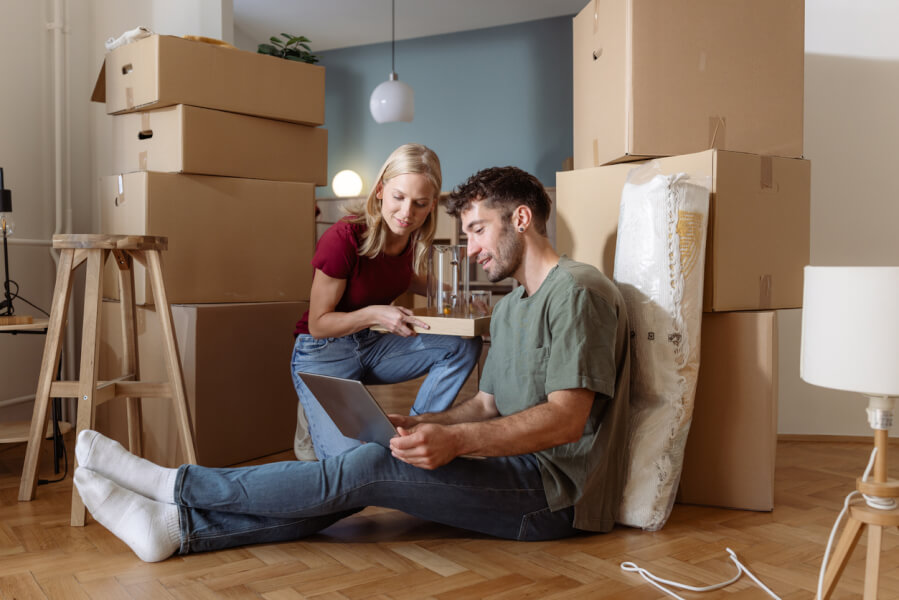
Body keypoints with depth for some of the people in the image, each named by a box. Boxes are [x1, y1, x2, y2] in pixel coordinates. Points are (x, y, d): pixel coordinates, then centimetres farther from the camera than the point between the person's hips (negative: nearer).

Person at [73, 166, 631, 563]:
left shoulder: (576, 291, -12)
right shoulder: (510, 307, 20)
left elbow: (566, 418, -21)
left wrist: (456, 440, -31)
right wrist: (420, 425, 2)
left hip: (555, 492, -8)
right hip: (515, 474, 8)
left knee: (369, 467, -20)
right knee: (360, 475, -9)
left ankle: (176, 484, -10)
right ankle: (178, 525, -10)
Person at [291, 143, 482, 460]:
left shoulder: (412, 238, -6)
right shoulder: (343, 238, -24)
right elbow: (318, 324, -17)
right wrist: (374, 314, -33)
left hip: (371, 346, 6)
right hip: (323, 353, -6)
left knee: (465, 345, -14)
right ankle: (314, 421, 9)